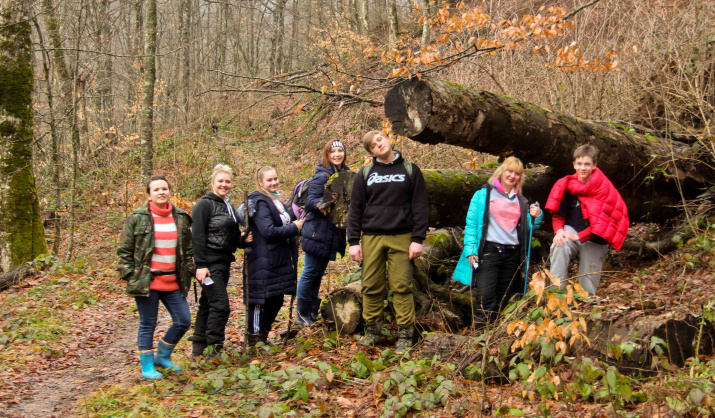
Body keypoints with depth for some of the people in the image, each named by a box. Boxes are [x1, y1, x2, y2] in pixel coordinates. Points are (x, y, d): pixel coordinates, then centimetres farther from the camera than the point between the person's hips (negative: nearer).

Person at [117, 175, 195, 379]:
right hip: (146, 282, -4)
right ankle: (147, 366, 19)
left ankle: (162, 356, 27)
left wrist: (192, 270, 7)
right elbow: (124, 250, -1)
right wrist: (129, 275, -7)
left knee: (183, 321, 5)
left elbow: (188, 249, 16)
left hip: (173, 283, 5)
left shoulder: (181, 218, 8)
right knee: (148, 324, 4)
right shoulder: (137, 218, -4)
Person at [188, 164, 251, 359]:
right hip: (210, 264, -8)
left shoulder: (228, 206, 16)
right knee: (220, 305, -13)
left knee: (207, 304, 12)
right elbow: (198, 237, -15)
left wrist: (244, 240, 1)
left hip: (224, 263, 8)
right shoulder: (205, 204, -9)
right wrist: (200, 265, -22)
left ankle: (198, 347, 19)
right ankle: (214, 348, -6)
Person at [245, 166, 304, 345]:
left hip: (280, 260, 9)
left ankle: (262, 337, 27)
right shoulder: (260, 202, -12)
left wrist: (296, 223, 8)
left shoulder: (277, 200, 16)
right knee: (260, 300, -4)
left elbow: (287, 221, 29)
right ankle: (253, 339, 5)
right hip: (264, 262, -9)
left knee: (276, 301, 14)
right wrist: (294, 228, -14)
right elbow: (268, 231, -21)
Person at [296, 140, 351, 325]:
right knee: (310, 273, 0)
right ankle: (302, 314, 10)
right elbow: (310, 201, -17)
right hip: (318, 232, -8)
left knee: (318, 274, 15)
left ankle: (312, 313, 24)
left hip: (333, 234, 8)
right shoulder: (322, 176, -13)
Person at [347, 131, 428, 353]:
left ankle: (405, 334, 5)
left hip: (401, 237, -2)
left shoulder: (410, 170, 7)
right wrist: (353, 241, 1)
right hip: (371, 238, 2)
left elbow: (420, 206, 4)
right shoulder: (365, 174, 11)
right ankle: (372, 330, 16)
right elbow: (355, 209, 9)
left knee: (401, 287, -2)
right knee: (371, 287, 3)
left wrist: (418, 239, -5)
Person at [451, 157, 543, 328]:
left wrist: (537, 217, -1)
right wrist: (470, 249, -10)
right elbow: (471, 223, 0)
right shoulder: (483, 194, 5)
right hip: (489, 251, -4)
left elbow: (528, 228, 19)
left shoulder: (521, 201, 17)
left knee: (503, 299, 6)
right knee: (485, 296, -15)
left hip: (512, 255, 4)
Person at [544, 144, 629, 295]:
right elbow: (558, 213, 6)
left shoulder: (604, 187, -9)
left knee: (588, 289, 1)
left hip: (594, 240, -1)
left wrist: (579, 237, -18)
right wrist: (559, 230, -14)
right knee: (559, 247, -33)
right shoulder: (567, 184, 0)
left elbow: (601, 221, -12)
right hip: (571, 231, 1)